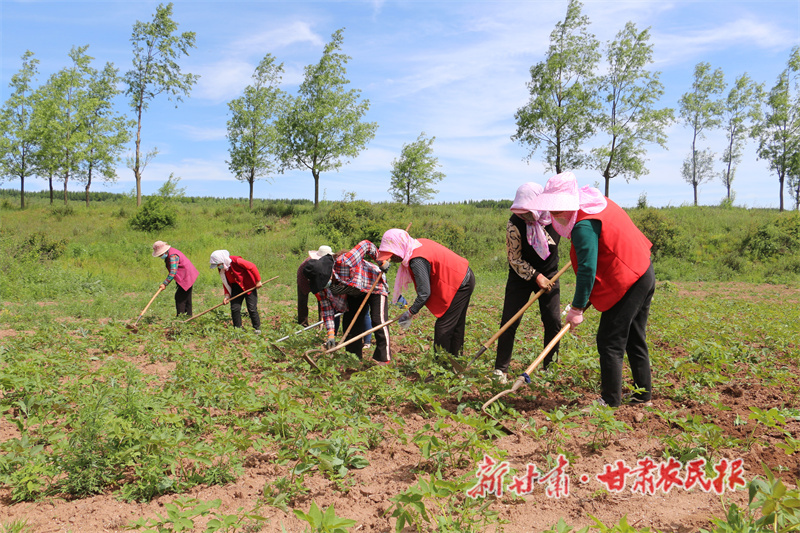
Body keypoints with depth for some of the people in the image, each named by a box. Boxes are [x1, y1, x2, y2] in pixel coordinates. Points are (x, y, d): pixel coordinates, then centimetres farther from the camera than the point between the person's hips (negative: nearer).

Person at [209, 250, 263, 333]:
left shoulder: (236, 261, -26)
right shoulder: (221, 269, -3)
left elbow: (252, 267, -20)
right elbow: (226, 282, 9)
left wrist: (258, 281, -15)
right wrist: (227, 295, -2)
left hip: (249, 286, -6)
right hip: (236, 288, 6)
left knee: (252, 309, -6)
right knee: (234, 308, -4)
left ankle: (257, 329, 9)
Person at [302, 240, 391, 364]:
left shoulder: (345, 261, -41)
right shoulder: (320, 284, -21)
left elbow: (366, 245, -27)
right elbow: (326, 307, -14)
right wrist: (331, 334, -20)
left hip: (374, 285, -6)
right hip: (354, 294, 6)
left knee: (378, 320, -15)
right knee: (349, 322, 2)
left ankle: (383, 358, -8)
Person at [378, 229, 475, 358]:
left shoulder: (417, 260, -27)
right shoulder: (418, 244, 0)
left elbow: (424, 293, -25)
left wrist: (410, 312, -14)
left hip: (459, 284, -10)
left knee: (443, 327, -5)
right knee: (456, 326, 17)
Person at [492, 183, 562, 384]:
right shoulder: (515, 224, -23)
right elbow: (515, 260, -16)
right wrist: (536, 277, -20)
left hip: (549, 274, 2)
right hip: (522, 276, -2)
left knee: (553, 321, -3)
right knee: (509, 322, -4)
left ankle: (550, 368, 13)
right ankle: (500, 370, 7)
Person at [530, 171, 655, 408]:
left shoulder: (584, 226, -22)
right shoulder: (599, 202, 9)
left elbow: (587, 270, -25)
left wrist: (577, 308, -19)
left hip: (625, 284, -10)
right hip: (644, 275, 10)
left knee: (610, 343, -3)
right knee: (635, 341, 18)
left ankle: (611, 400, 3)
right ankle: (643, 394, 27)